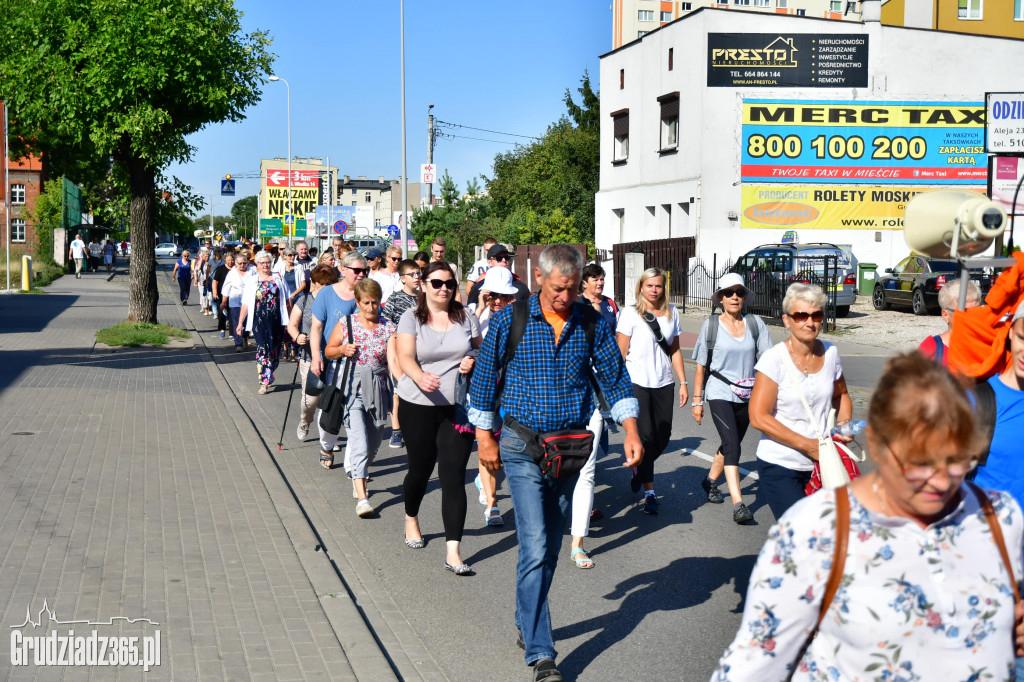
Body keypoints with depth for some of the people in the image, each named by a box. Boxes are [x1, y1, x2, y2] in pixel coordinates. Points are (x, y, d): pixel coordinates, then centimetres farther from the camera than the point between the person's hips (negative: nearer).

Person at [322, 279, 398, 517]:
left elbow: (393, 359, -10)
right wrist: (342, 350, -10)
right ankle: (361, 496, -21)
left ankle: (357, 476, 41)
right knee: (359, 439, -16)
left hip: (377, 388, 2)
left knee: (373, 441, 12)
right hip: (351, 387, -2)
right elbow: (328, 351, 11)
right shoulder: (346, 323, 2)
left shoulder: (388, 327, 1)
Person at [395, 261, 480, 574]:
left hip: (458, 406, 1)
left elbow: (481, 351, 15)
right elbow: (405, 357, -14)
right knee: (420, 468, 13)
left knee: (454, 475, -7)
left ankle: (453, 552, -9)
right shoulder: (411, 318, -1)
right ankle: (411, 519, 46)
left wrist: (474, 361, -9)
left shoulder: (465, 317, 6)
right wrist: (420, 377, -35)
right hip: (418, 406, -1)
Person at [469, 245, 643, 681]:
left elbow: (614, 377, 5)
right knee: (536, 548, -11)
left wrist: (630, 428, -8)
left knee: (550, 548, 14)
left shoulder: (591, 324, 1)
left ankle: (527, 623, 35)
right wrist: (485, 436, 2)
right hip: (523, 446, -3)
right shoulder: (510, 320, -6)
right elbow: (484, 377, 2)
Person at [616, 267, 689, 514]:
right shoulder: (630, 313, -4)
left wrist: (683, 382, 11)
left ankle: (638, 469, 35)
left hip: (664, 383, 4)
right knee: (646, 436, -5)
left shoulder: (671, 313, 10)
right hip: (637, 383, -4)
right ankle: (649, 492, 6)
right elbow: (621, 353, -4)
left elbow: (675, 350, 15)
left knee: (663, 438, 5)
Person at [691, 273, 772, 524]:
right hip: (719, 393, -4)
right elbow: (701, 366, 3)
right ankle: (738, 504, -23)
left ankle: (710, 481, 42)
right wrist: (697, 400, 2)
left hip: (746, 395, 4)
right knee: (732, 444, -17)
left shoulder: (756, 323, 3)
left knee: (731, 444, 16)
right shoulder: (711, 324, -1)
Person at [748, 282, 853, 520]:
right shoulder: (775, 359, -13)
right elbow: (759, 417, -17)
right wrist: (808, 445, -17)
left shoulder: (830, 353, 3)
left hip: (820, 464, 5)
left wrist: (844, 424, 1)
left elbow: (840, 395, 22)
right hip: (780, 467, -5)